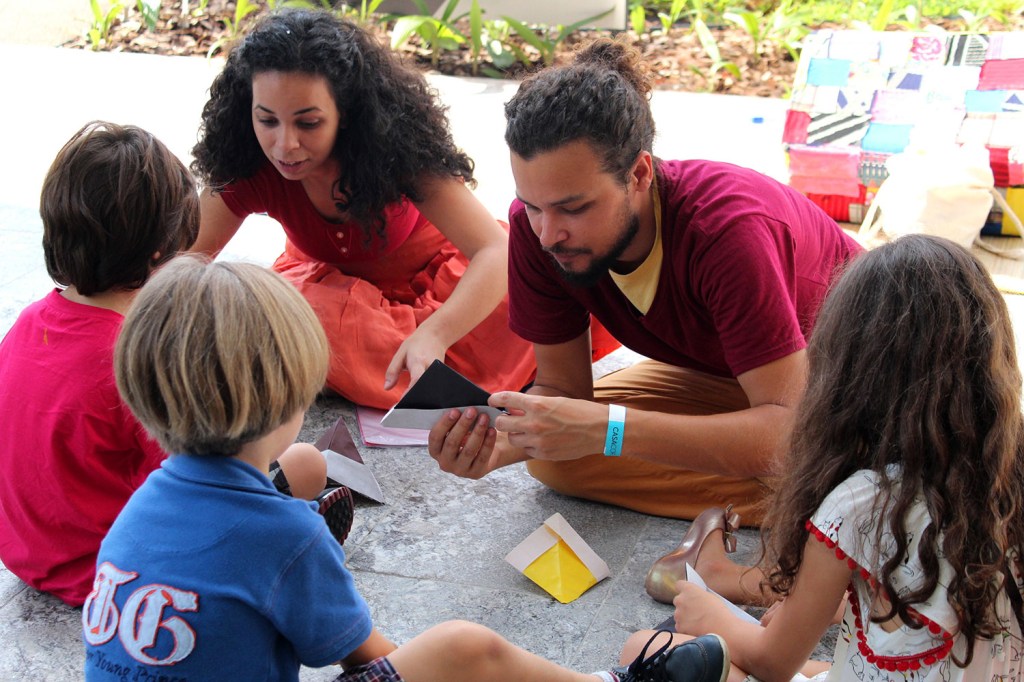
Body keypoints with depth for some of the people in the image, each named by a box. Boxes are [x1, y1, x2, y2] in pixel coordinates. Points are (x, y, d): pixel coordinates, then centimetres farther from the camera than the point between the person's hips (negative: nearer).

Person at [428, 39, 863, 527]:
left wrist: (610, 430, -51)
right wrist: (496, 441, -35)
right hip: (713, 372, 6)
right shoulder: (537, 222, -22)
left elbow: (790, 432, -41)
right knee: (552, 460, -14)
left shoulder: (730, 227, -39)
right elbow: (564, 389, -13)